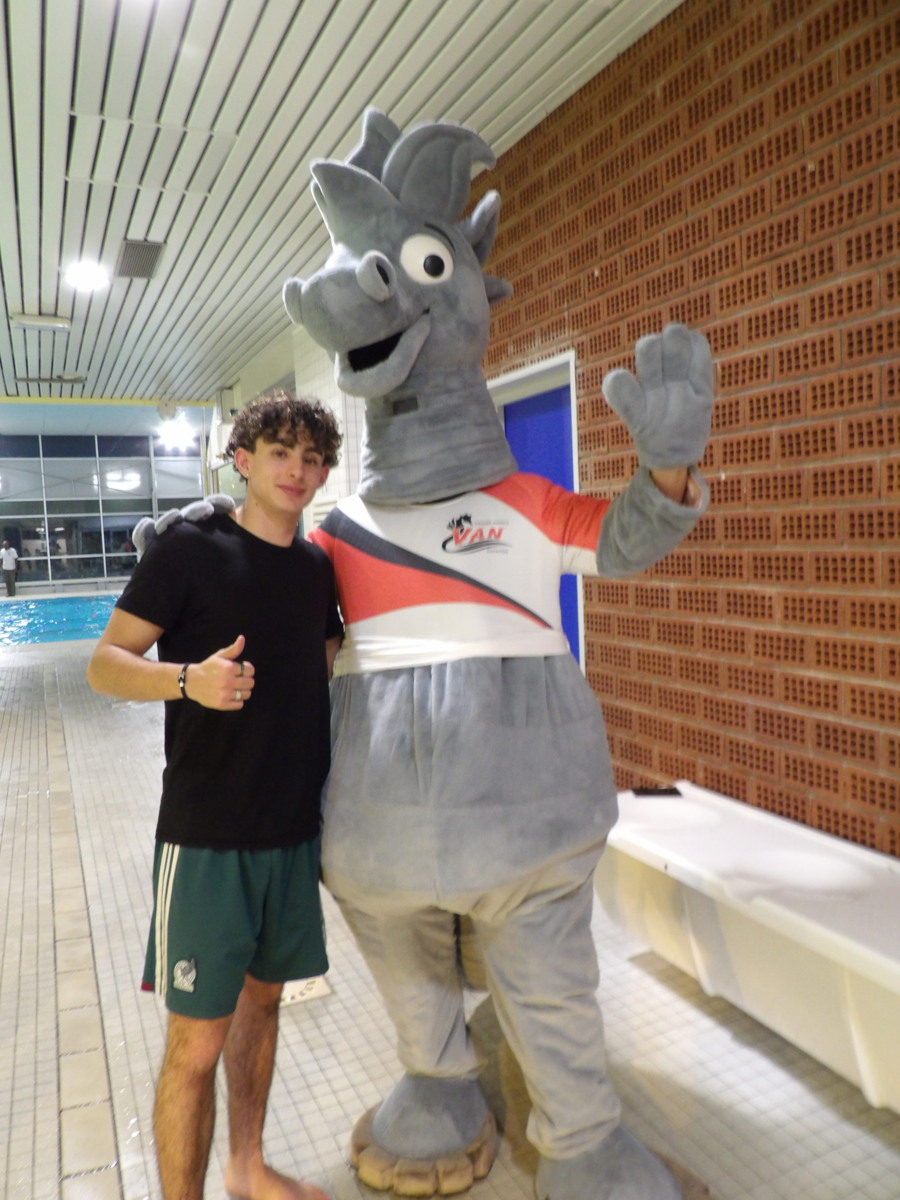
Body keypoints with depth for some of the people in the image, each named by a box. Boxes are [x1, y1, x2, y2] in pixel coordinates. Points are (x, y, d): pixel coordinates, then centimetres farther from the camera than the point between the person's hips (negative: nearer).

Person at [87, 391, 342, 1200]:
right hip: (207, 834, -5)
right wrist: (188, 680, -28)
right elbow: (105, 663, -10)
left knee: (262, 997, 20)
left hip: (295, 829, 6)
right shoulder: (191, 548, -9)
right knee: (196, 1041, 2)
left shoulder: (319, 567, 6)